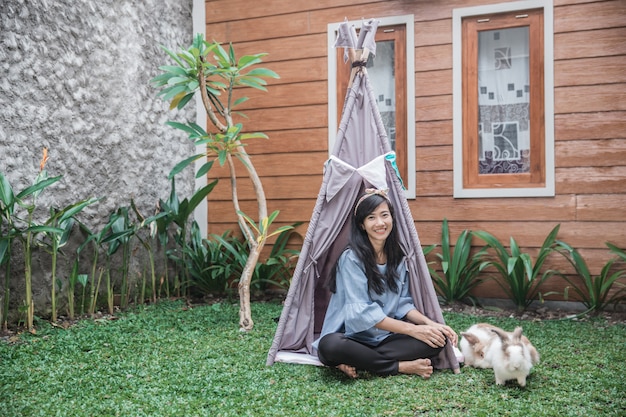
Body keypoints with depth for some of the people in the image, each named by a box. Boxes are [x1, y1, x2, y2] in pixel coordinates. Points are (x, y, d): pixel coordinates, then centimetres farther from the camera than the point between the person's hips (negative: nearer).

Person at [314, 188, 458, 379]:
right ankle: (402, 366, -20)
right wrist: (413, 329, -22)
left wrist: (430, 324, -14)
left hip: (387, 336, 6)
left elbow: (403, 303, 6)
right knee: (330, 346, -38)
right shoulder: (351, 258, -14)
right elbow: (362, 312, -19)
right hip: (353, 337, -5)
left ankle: (358, 364, -18)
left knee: (439, 337, -16)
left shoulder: (398, 258, 6)